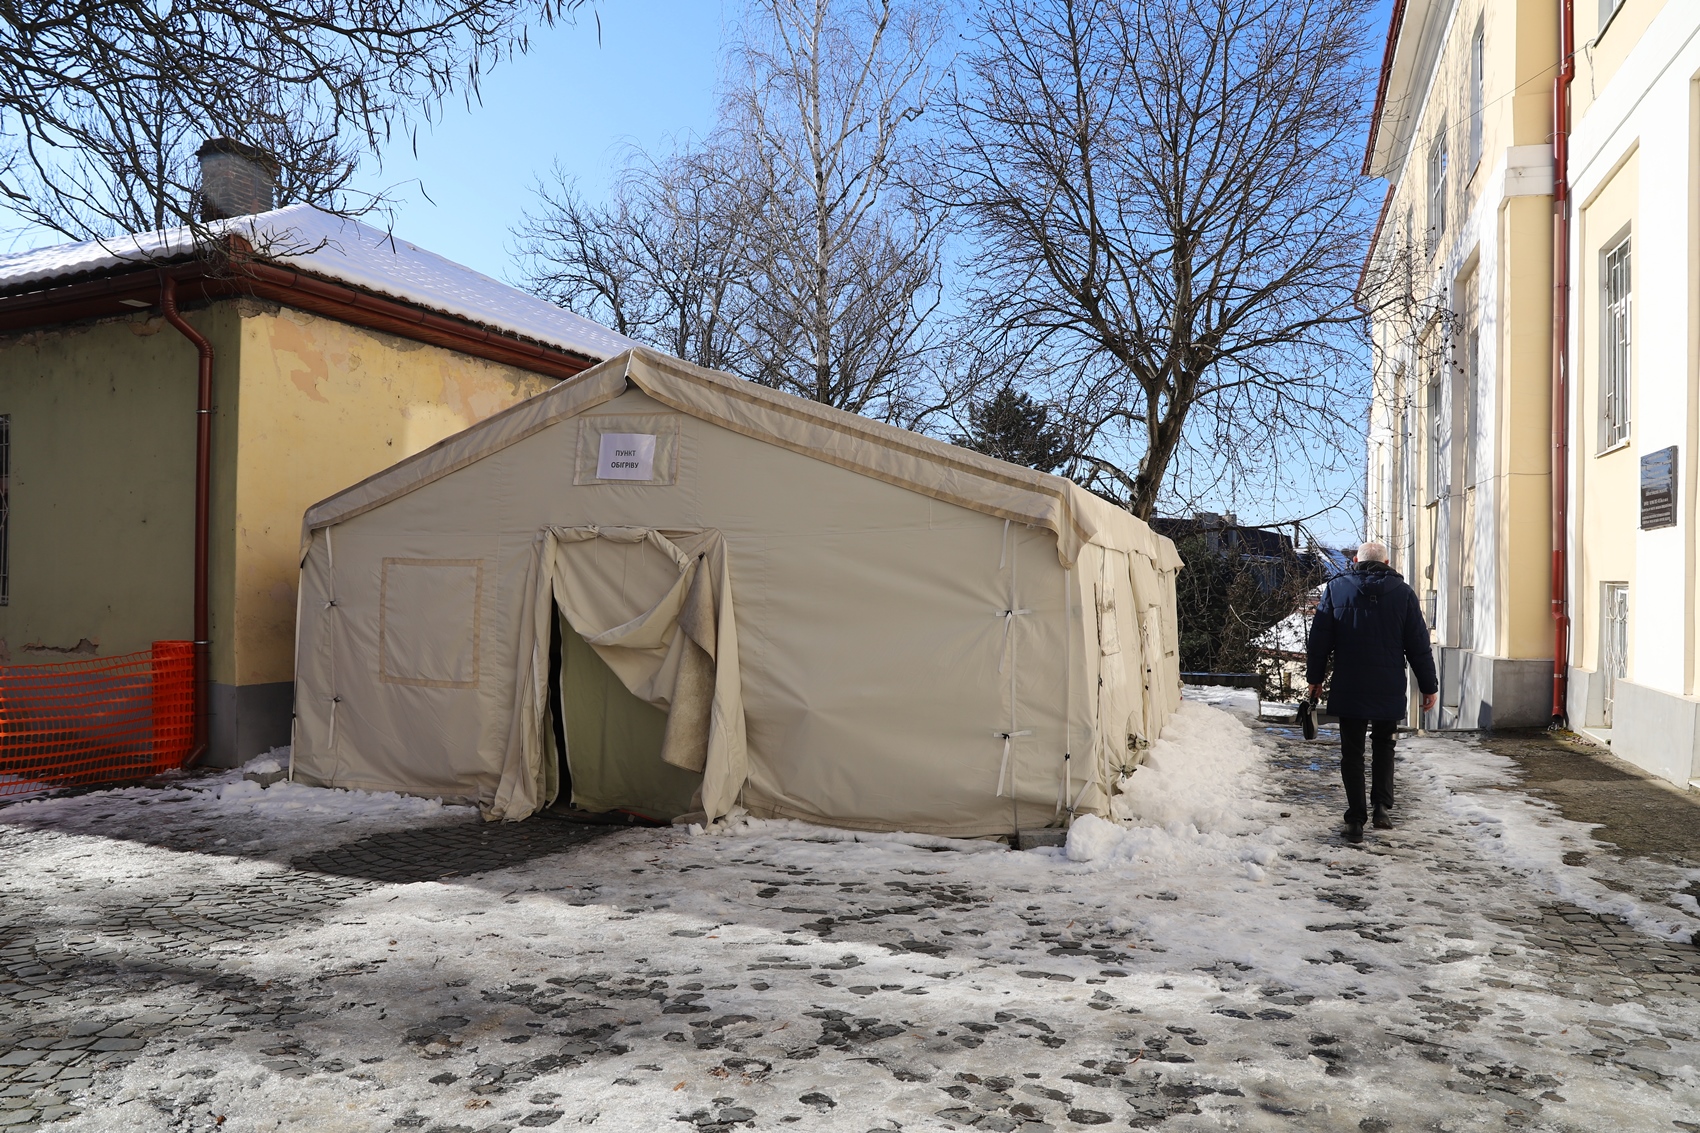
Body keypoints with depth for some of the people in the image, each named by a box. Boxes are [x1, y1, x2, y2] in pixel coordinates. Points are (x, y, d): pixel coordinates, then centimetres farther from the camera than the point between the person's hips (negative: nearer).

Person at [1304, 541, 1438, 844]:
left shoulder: (1336, 589, 1)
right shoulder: (1403, 592, 3)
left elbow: (1319, 639, 1)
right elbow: (1419, 645, 3)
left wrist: (1315, 678, 10)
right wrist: (1428, 686, 9)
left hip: (1349, 690, -1)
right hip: (1389, 691, 1)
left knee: (1352, 752, 6)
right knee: (1383, 745, 20)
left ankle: (1356, 819, 3)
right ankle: (1382, 806, 10)